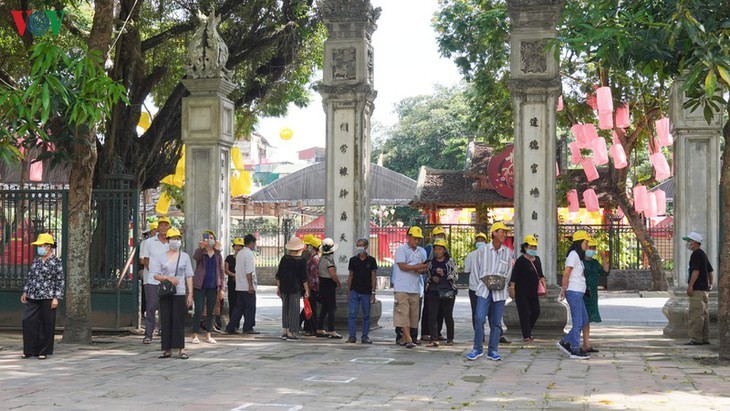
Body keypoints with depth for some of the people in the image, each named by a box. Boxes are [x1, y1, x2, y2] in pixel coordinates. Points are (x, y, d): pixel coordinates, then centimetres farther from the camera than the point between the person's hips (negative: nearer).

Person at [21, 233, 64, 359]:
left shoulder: (56, 262, -6)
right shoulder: (36, 260, 12)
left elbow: (61, 281, -8)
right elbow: (29, 276, 20)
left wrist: (56, 298, -13)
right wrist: (25, 292, 14)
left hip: (47, 298, -6)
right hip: (33, 297, 6)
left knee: (46, 324, 0)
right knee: (28, 321, 1)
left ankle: (44, 351, 9)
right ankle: (30, 350, 9)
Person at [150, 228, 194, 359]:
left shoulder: (185, 256, 8)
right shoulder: (160, 257, 7)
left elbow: (189, 276, 7)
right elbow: (155, 275, 1)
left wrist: (190, 294, 1)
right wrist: (168, 278, -15)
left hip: (180, 293, -1)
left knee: (179, 321, -5)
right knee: (166, 321, 1)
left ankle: (181, 349, -3)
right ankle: (167, 349, 6)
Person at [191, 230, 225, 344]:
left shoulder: (218, 255, 10)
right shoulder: (200, 252, 0)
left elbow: (221, 272, 11)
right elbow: (195, 257, -25)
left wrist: (222, 288, 3)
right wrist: (201, 248, -46)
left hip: (213, 287, 3)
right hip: (200, 286, -3)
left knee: (210, 312, 6)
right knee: (198, 311, -6)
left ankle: (208, 336, 14)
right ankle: (195, 335, 1)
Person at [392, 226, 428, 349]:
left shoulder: (422, 251, 16)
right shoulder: (401, 249, -2)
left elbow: (424, 268, 16)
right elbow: (402, 266, -12)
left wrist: (422, 270, -7)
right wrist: (418, 267, -18)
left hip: (415, 287, 6)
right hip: (402, 287, -6)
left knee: (413, 314, 4)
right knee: (403, 313, -11)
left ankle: (404, 338, 13)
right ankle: (408, 339, -15)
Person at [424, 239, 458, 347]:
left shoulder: (450, 261, 2)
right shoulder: (431, 262, 12)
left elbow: (455, 276, -2)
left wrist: (444, 274, -17)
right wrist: (432, 279, -2)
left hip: (447, 291, -3)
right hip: (433, 291, 3)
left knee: (448, 315, 5)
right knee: (432, 315, -9)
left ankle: (450, 339, 19)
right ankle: (434, 339, -9)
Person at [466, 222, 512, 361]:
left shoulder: (508, 252, 6)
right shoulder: (483, 250, 0)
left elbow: (509, 271, 14)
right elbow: (476, 268, 8)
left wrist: (504, 281, -1)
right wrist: (484, 279, -3)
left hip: (500, 291, 2)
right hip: (484, 289, -2)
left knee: (496, 322, 5)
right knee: (479, 319, -11)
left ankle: (493, 351, 12)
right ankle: (478, 348, 2)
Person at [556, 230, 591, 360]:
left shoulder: (579, 256, 18)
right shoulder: (573, 254, -12)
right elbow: (566, 273, -18)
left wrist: (564, 289, 11)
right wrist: (564, 289, -14)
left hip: (578, 292, 10)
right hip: (574, 292, -10)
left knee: (584, 320, 14)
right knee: (578, 322, -5)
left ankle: (565, 342, 18)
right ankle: (575, 351, 1)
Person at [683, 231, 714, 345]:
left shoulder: (696, 254, -12)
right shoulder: (703, 254, 20)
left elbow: (695, 271, -20)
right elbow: (711, 270, 23)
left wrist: (690, 286, -21)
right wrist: (711, 284, 23)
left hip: (697, 289, -11)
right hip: (704, 289, 11)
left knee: (695, 315, -10)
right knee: (704, 314, 12)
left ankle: (696, 339, -12)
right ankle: (705, 338, 15)